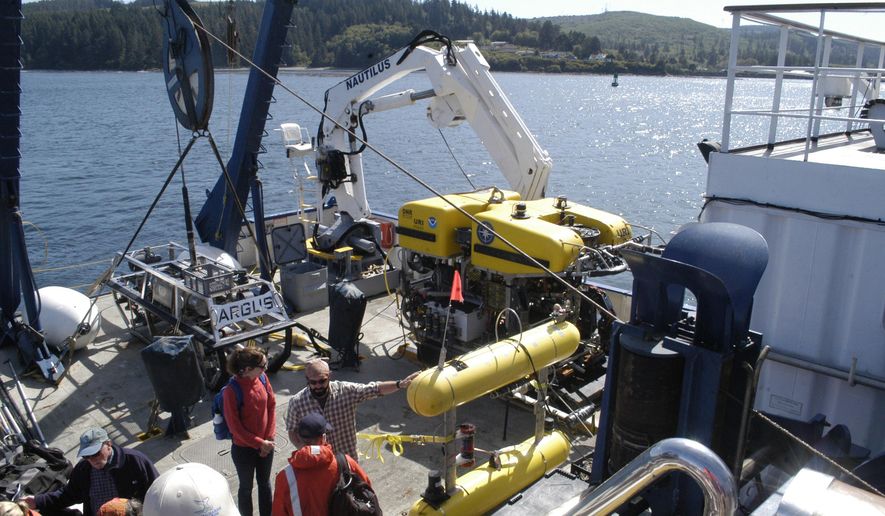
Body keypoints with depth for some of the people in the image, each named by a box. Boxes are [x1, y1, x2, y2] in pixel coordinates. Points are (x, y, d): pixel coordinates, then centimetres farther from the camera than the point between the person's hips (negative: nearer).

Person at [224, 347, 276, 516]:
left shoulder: (262, 378, -12)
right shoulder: (232, 390, -26)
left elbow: (272, 406, -2)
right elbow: (234, 426, -19)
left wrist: (269, 438, -6)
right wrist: (259, 443, -16)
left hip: (265, 444, 5)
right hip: (244, 448, -5)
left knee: (264, 483, 22)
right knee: (246, 487, 17)